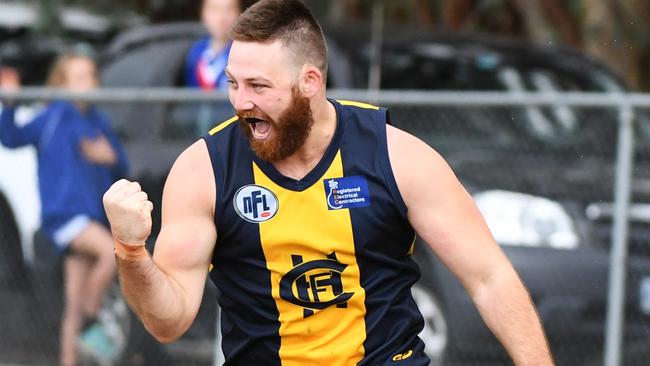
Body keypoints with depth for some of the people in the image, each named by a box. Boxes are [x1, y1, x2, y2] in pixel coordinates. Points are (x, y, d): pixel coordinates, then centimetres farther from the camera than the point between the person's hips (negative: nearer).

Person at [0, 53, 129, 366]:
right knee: (112, 250, -29)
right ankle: (90, 323, -14)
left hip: (95, 216, 6)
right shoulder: (54, 117, -3)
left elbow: (122, 170, 16)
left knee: (75, 302, 7)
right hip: (63, 212, -6)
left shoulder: (99, 122, 12)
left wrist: (110, 158, -5)